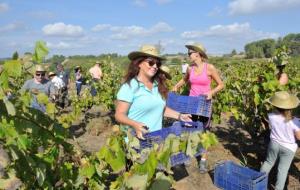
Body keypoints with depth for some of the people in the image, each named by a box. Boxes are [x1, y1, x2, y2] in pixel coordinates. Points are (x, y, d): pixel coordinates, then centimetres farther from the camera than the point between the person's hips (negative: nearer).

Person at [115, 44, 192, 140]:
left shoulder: (158, 85, 9)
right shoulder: (130, 86, -10)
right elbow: (119, 115, -11)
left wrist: (179, 116, 10)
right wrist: (135, 124, -27)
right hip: (138, 137, -5)